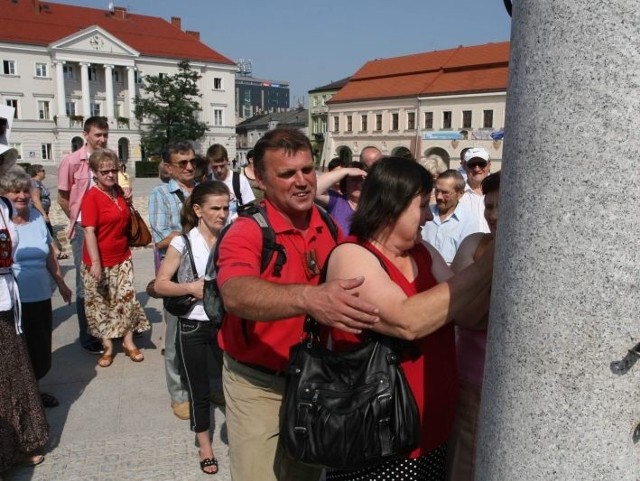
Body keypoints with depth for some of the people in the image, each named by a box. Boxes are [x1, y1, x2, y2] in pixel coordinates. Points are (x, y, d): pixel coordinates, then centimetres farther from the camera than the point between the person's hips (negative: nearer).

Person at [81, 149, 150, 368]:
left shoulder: (119, 191, 4)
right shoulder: (91, 196, -16)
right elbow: (89, 231, -21)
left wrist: (128, 200, 6)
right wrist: (95, 263, -24)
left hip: (122, 257, 6)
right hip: (99, 260, -6)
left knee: (127, 299, 8)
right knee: (100, 303, 8)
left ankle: (128, 341, 20)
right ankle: (107, 346, 22)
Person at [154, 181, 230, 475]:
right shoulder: (182, 244, -8)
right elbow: (160, 284, -6)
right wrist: (190, 287, -20)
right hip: (193, 327, -1)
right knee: (199, 390, 13)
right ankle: (205, 445, 35)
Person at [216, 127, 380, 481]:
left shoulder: (330, 227, -4)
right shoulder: (245, 233, -21)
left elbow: (346, 286, 12)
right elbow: (236, 295, -41)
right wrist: (309, 298, -57)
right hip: (259, 385, -5)